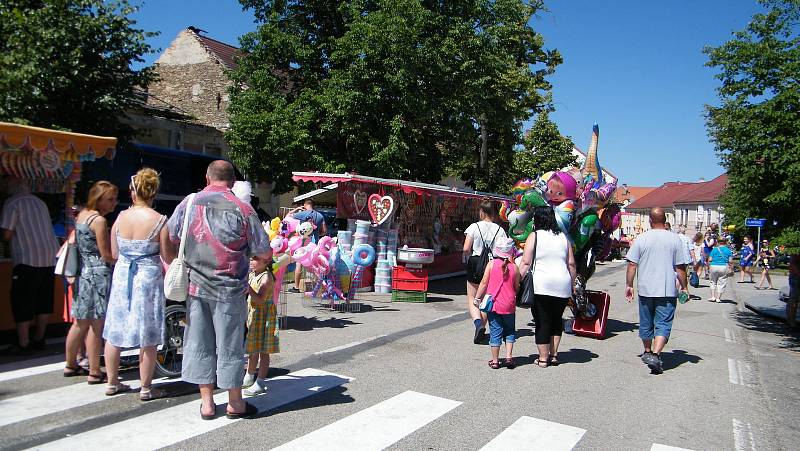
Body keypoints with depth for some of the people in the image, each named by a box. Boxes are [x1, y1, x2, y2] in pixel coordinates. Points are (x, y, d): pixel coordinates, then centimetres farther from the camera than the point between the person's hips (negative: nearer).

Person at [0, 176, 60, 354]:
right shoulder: (39, 202, 14)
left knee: (22, 302, 3)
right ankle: (39, 340, 21)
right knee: (44, 300, 12)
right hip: (50, 258, 6)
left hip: (28, 259, -6)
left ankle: (23, 344, 5)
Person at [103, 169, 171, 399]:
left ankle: (112, 383, 27)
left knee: (114, 332, 15)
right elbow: (167, 256, -9)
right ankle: (146, 388, 13)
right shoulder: (159, 220, -12)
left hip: (122, 275, 4)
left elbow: (114, 253, 7)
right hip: (149, 277, -4)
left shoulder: (120, 217, -1)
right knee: (148, 337, 5)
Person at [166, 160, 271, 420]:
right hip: (230, 290, -3)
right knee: (229, 345, 8)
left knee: (199, 344, 13)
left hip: (196, 287, 3)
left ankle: (207, 403, 22)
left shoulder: (188, 204, 0)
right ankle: (235, 403, 21)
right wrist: (245, 247, 13)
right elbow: (264, 253, -7)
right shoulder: (242, 209, -11)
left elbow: (168, 241, 11)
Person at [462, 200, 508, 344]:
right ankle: (482, 324, 20)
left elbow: (466, 249, -14)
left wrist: (466, 258, 6)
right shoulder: (500, 230, -1)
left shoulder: (474, 227, -8)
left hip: (475, 264, -3)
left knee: (472, 299, 7)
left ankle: (478, 323, -16)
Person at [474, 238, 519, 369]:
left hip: (493, 304, 0)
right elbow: (517, 287, 3)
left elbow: (484, 282, -6)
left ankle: (495, 360, 11)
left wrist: (477, 298, 4)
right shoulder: (514, 267, -4)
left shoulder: (491, 264, -7)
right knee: (509, 331, 17)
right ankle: (509, 356, 9)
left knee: (495, 332, 6)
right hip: (509, 305, 1)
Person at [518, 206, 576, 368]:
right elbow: (571, 264, 11)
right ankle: (554, 355, 21)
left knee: (542, 322, 4)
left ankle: (543, 358, 8)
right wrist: (572, 285, 19)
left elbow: (526, 263, -8)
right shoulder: (563, 237, 11)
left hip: (541, 286, -4)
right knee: (556, 320, 18)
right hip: (563, 286, 4)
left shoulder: (534, 236, -2)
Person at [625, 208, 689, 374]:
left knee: (646, 323, 17)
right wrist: (684, 287, 11)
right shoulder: (675, 240, -3)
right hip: (667, 291, -1)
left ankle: (647, 352, 32)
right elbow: (680, 268, -1)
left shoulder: (641, 239, -2)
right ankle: (655, 354, -15)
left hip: (645, 289, 2)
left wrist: (629, 285, 6)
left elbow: (632, 265, -3)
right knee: (663, 325, 1)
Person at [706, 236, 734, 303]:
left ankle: (713, 297, 11)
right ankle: (718, 298, 5)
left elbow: (710, 260, -1)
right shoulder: (728, 250, 2)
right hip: (724, 267, 0)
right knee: (721, 283, 6)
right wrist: (731, 269, 7)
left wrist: (709, 267, 9)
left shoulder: (714, 249, 1)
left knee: (713, 282, 15)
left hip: (714, 267, 0)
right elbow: (730, 261, -1)